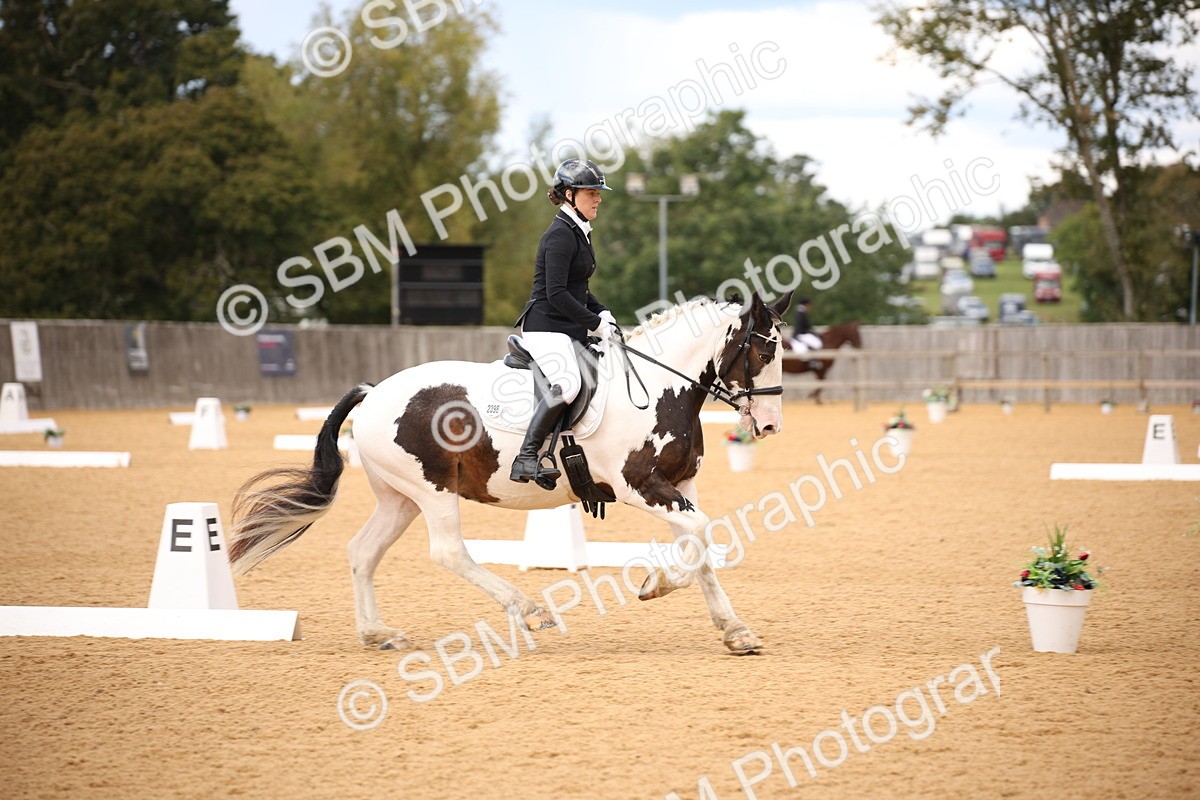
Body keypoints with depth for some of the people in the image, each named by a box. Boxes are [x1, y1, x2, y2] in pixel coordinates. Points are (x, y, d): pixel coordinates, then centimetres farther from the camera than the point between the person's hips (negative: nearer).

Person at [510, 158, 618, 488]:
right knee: (568, 383, -31)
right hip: (546, 326, -11)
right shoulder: (561, 235, -14)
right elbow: (556, 294, -21)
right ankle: (526, 459, -33)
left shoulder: (578, 233, 17)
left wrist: (603, 313, 10)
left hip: (569, 327, 11)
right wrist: (596, 323, -16)